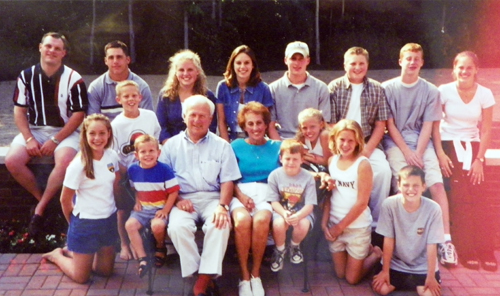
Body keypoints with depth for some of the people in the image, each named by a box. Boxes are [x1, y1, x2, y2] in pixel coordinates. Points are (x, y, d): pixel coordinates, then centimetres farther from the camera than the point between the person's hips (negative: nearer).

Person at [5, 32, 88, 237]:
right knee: (12, 160, -24)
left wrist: (55, 140, -15)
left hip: (65, 132, -3)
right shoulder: (26, 76, 2)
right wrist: (29, 139, -10)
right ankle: (40, 197, 0)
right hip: (34, 130, 3)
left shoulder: (74, 79, -7)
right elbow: (19, 111, 5)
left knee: (65, 161, -33)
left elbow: (78, 115, -8)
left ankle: (40, 208, -13)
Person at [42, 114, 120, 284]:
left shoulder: (112, 156, -6)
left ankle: (73, 252, 39)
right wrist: (73, 223, 2)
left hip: (109, 219, 6)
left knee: (106, 271, 18)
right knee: (81, 277, 8)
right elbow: (65, 199, -11)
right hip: (86, 222, -5)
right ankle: (57, 255, 34)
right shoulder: (78, 165, -22)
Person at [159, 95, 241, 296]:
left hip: (212, 198, 0)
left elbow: (227, 181, 5)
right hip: (184, 199, 0)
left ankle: (205, 277, -22)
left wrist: (222, 205, -13)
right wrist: (177, 200, -11)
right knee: (177, 226, -31)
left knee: (220, 224, -32)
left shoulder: (221, 146, 12)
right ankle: (194, 271, -17)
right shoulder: (172, 145, 13)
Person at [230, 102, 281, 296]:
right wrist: (241, 195, -11)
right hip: (241, 193, 0)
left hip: (267, 193, 0)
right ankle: (244, 276, -19)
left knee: (261, 220, -35)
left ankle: (256, 274, -14)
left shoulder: (277, 147, 18)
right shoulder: (236, 146, 15)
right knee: (242, 220, -35)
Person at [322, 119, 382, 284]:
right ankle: (365, 251, 38)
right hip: (334, 225, 5)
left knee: (352, 279, 7)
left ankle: (376, 254, 29)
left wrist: (340, 226, -11)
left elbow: (362, 203, -17)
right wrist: (325, 222, -4)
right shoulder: (332, 161, 1)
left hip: (358, 227, -5)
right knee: (340, 274, 16)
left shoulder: (363, 164, -17)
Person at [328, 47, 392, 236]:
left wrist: (367, 150, -9)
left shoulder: (377, 89, 8)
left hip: (369, 144, 2)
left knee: (383, 170, -25)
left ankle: (375, 223, -10)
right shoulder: (334, 88, 3)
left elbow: (380, 125, 4)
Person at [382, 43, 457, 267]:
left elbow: (427, 126, 2)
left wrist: (418, 154, -11)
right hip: (395, 142, -1)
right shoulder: (388, 88, 2)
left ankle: (446, 240, -16)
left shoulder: (431, 91, 6)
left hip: (422, 143, 1)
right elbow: (389, 124, 0)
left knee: (437, 184, -17)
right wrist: (407, 152, -9)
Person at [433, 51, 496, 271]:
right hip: (449, 144, -2)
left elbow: (485, 131, 1)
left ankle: (485, 251, 0)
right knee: (460, 197, -11)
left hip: (473, 146, 2)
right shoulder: (444, 91, -6)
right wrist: (440, 154, -11)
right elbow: (435, 125, -3)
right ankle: (466, 251, -5)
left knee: (478, 197, -8)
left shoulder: (485, 94, -2)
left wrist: (479, 159, -6)